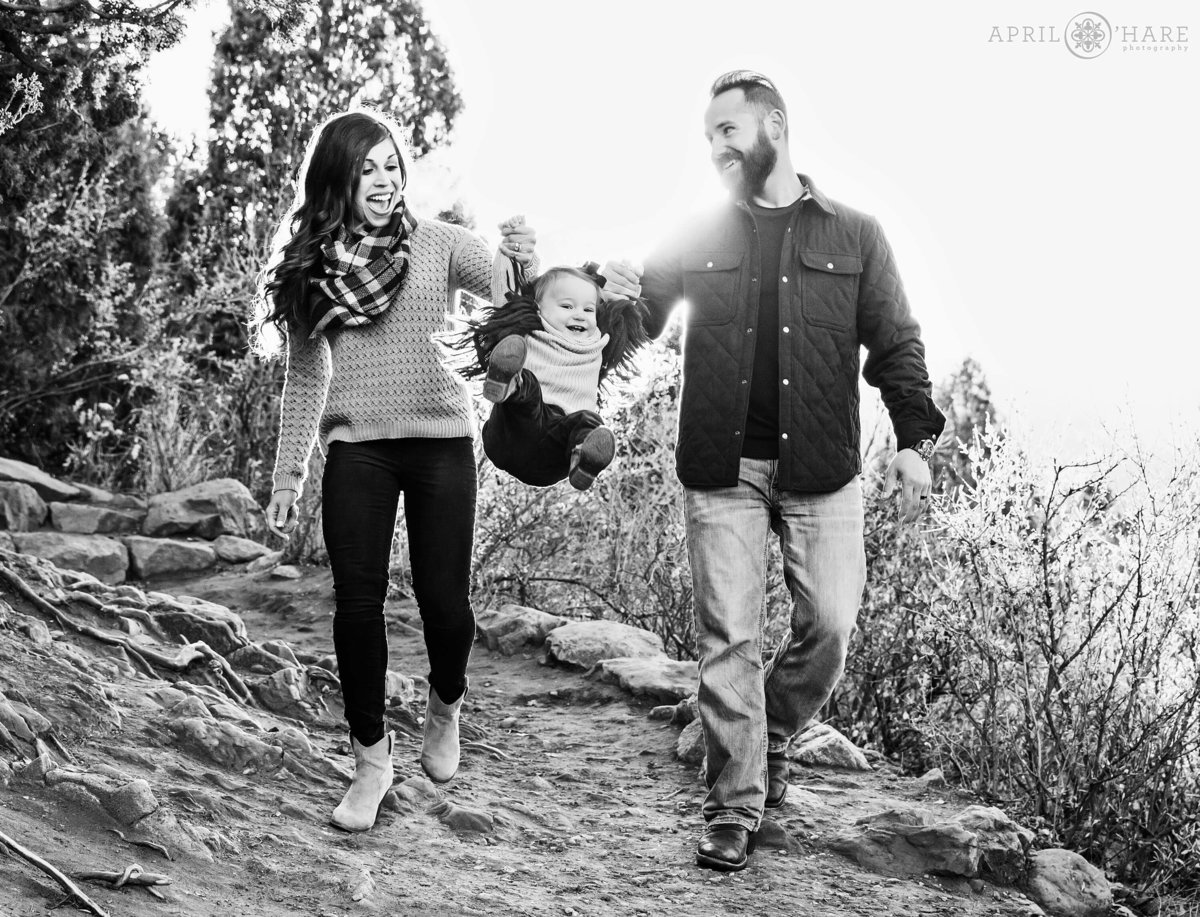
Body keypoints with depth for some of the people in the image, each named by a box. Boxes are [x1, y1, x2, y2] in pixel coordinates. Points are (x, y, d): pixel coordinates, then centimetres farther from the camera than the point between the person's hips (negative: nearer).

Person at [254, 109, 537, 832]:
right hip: (356, 451, 2)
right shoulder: (311, 263, 7)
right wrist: (287, 479, 11)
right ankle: (372, 759, 14)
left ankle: (446, 706, 31)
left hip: (441, 442, -1)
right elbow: (305, 377, 12)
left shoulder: (438, 243, 1)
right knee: (358, 603, -2)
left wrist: (527, 264, -29)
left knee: (444, 601, -1)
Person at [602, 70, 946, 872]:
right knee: (728, 640, -1)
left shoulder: (854, 236, 7)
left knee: (830, 626, -1)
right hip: (722, 471, 1)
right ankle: (735, 810, 9)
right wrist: (616, 294, -12)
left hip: (822, 472, 0)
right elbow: (639, 323, 12)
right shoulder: (699, 237, 11)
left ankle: (772, 739, 28)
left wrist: (915, 438, -6)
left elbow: (896, 346, 6)